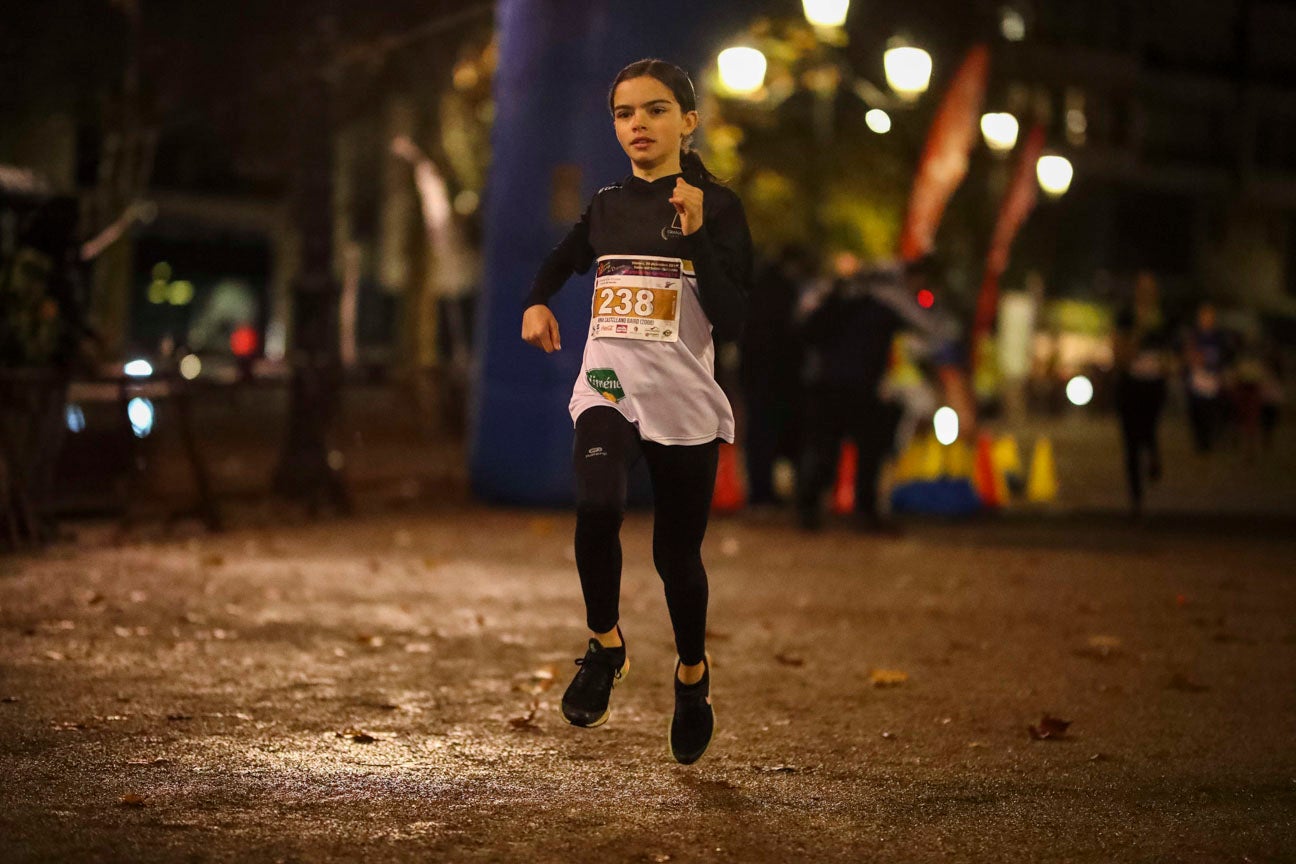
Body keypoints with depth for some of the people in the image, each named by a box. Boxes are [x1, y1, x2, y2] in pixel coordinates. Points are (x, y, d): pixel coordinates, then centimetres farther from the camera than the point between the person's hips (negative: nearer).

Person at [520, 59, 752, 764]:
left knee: (677, 553, 7)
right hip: (607, 390, 2)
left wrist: (696, 235, -21)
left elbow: (731, 322, -12)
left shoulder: (716, 207, -4)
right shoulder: (605, 206, 8)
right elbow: (560, 261, 30)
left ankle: (692, 674, 34)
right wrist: (536, 305, 9)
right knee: (597, 504, -27)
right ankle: (605, 645, -6)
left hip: (685, 403, -2)